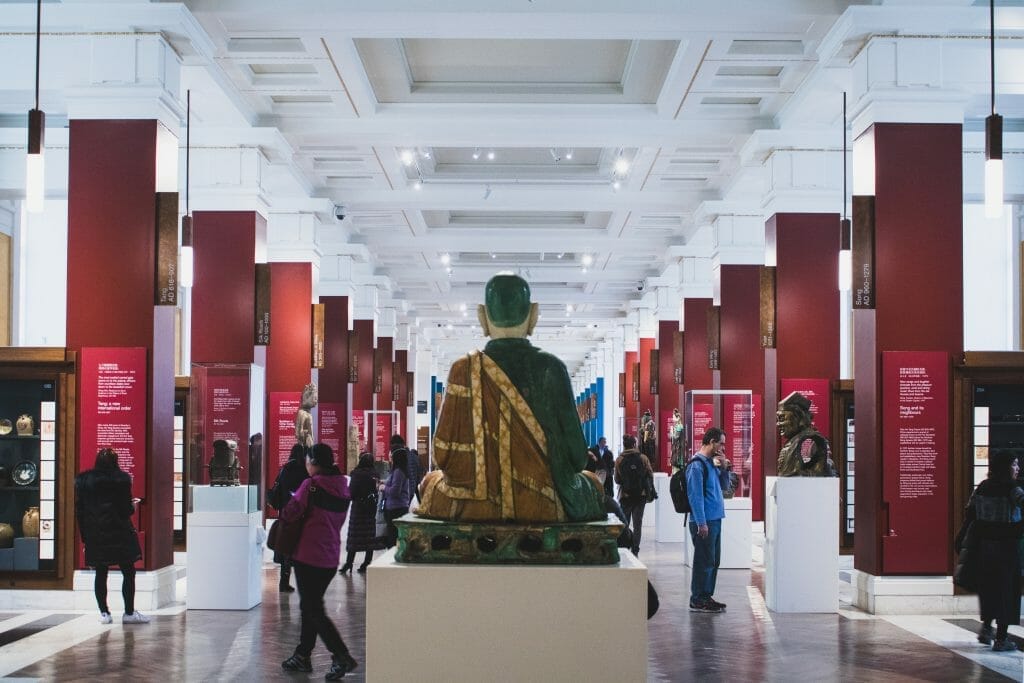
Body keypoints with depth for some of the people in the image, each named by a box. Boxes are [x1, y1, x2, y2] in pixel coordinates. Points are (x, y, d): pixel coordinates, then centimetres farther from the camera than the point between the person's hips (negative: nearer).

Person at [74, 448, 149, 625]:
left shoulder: (83, 480, 6)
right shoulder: (121, 479, -6)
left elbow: (79, 510, 6)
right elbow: (126, 509, -8)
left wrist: (84, 535, 10)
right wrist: (133, 505, 14)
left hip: (94, 534, 4)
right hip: (119, 533, -4)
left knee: (100, 574, 9)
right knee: (128, 572, 3)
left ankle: (104, 613, 8)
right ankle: (129, 612, 3)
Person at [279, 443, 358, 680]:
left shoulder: (311, 485, -14)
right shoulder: (343, 487, 7)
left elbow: (290, 514, -14)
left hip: (309, 556, -7)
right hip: (331, 557, 7)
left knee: (313, 609, -3)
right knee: (310, 606, 18)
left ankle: (342, 656, -12)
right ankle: (302, 655, 24)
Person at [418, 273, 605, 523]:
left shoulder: (464, 370, -7)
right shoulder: (551, 368, -6)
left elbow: (445, 455, -5)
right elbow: (576, 454, -6)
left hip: (474, 506, 0)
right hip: (546, 507, 0)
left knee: (432, 482, 33)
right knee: (592, 484, 32)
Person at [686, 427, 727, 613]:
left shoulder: (710, 462, 16)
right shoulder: (697, 465, -13)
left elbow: (724, 485, 24)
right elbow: (695, 496, -18)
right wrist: (701, 523, -21)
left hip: (715, 519, 9)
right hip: (704, 521, -9)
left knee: (713, 561, 14)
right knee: (704, 561, -5)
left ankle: (706, 596, 22)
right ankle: (698, 600, 1)